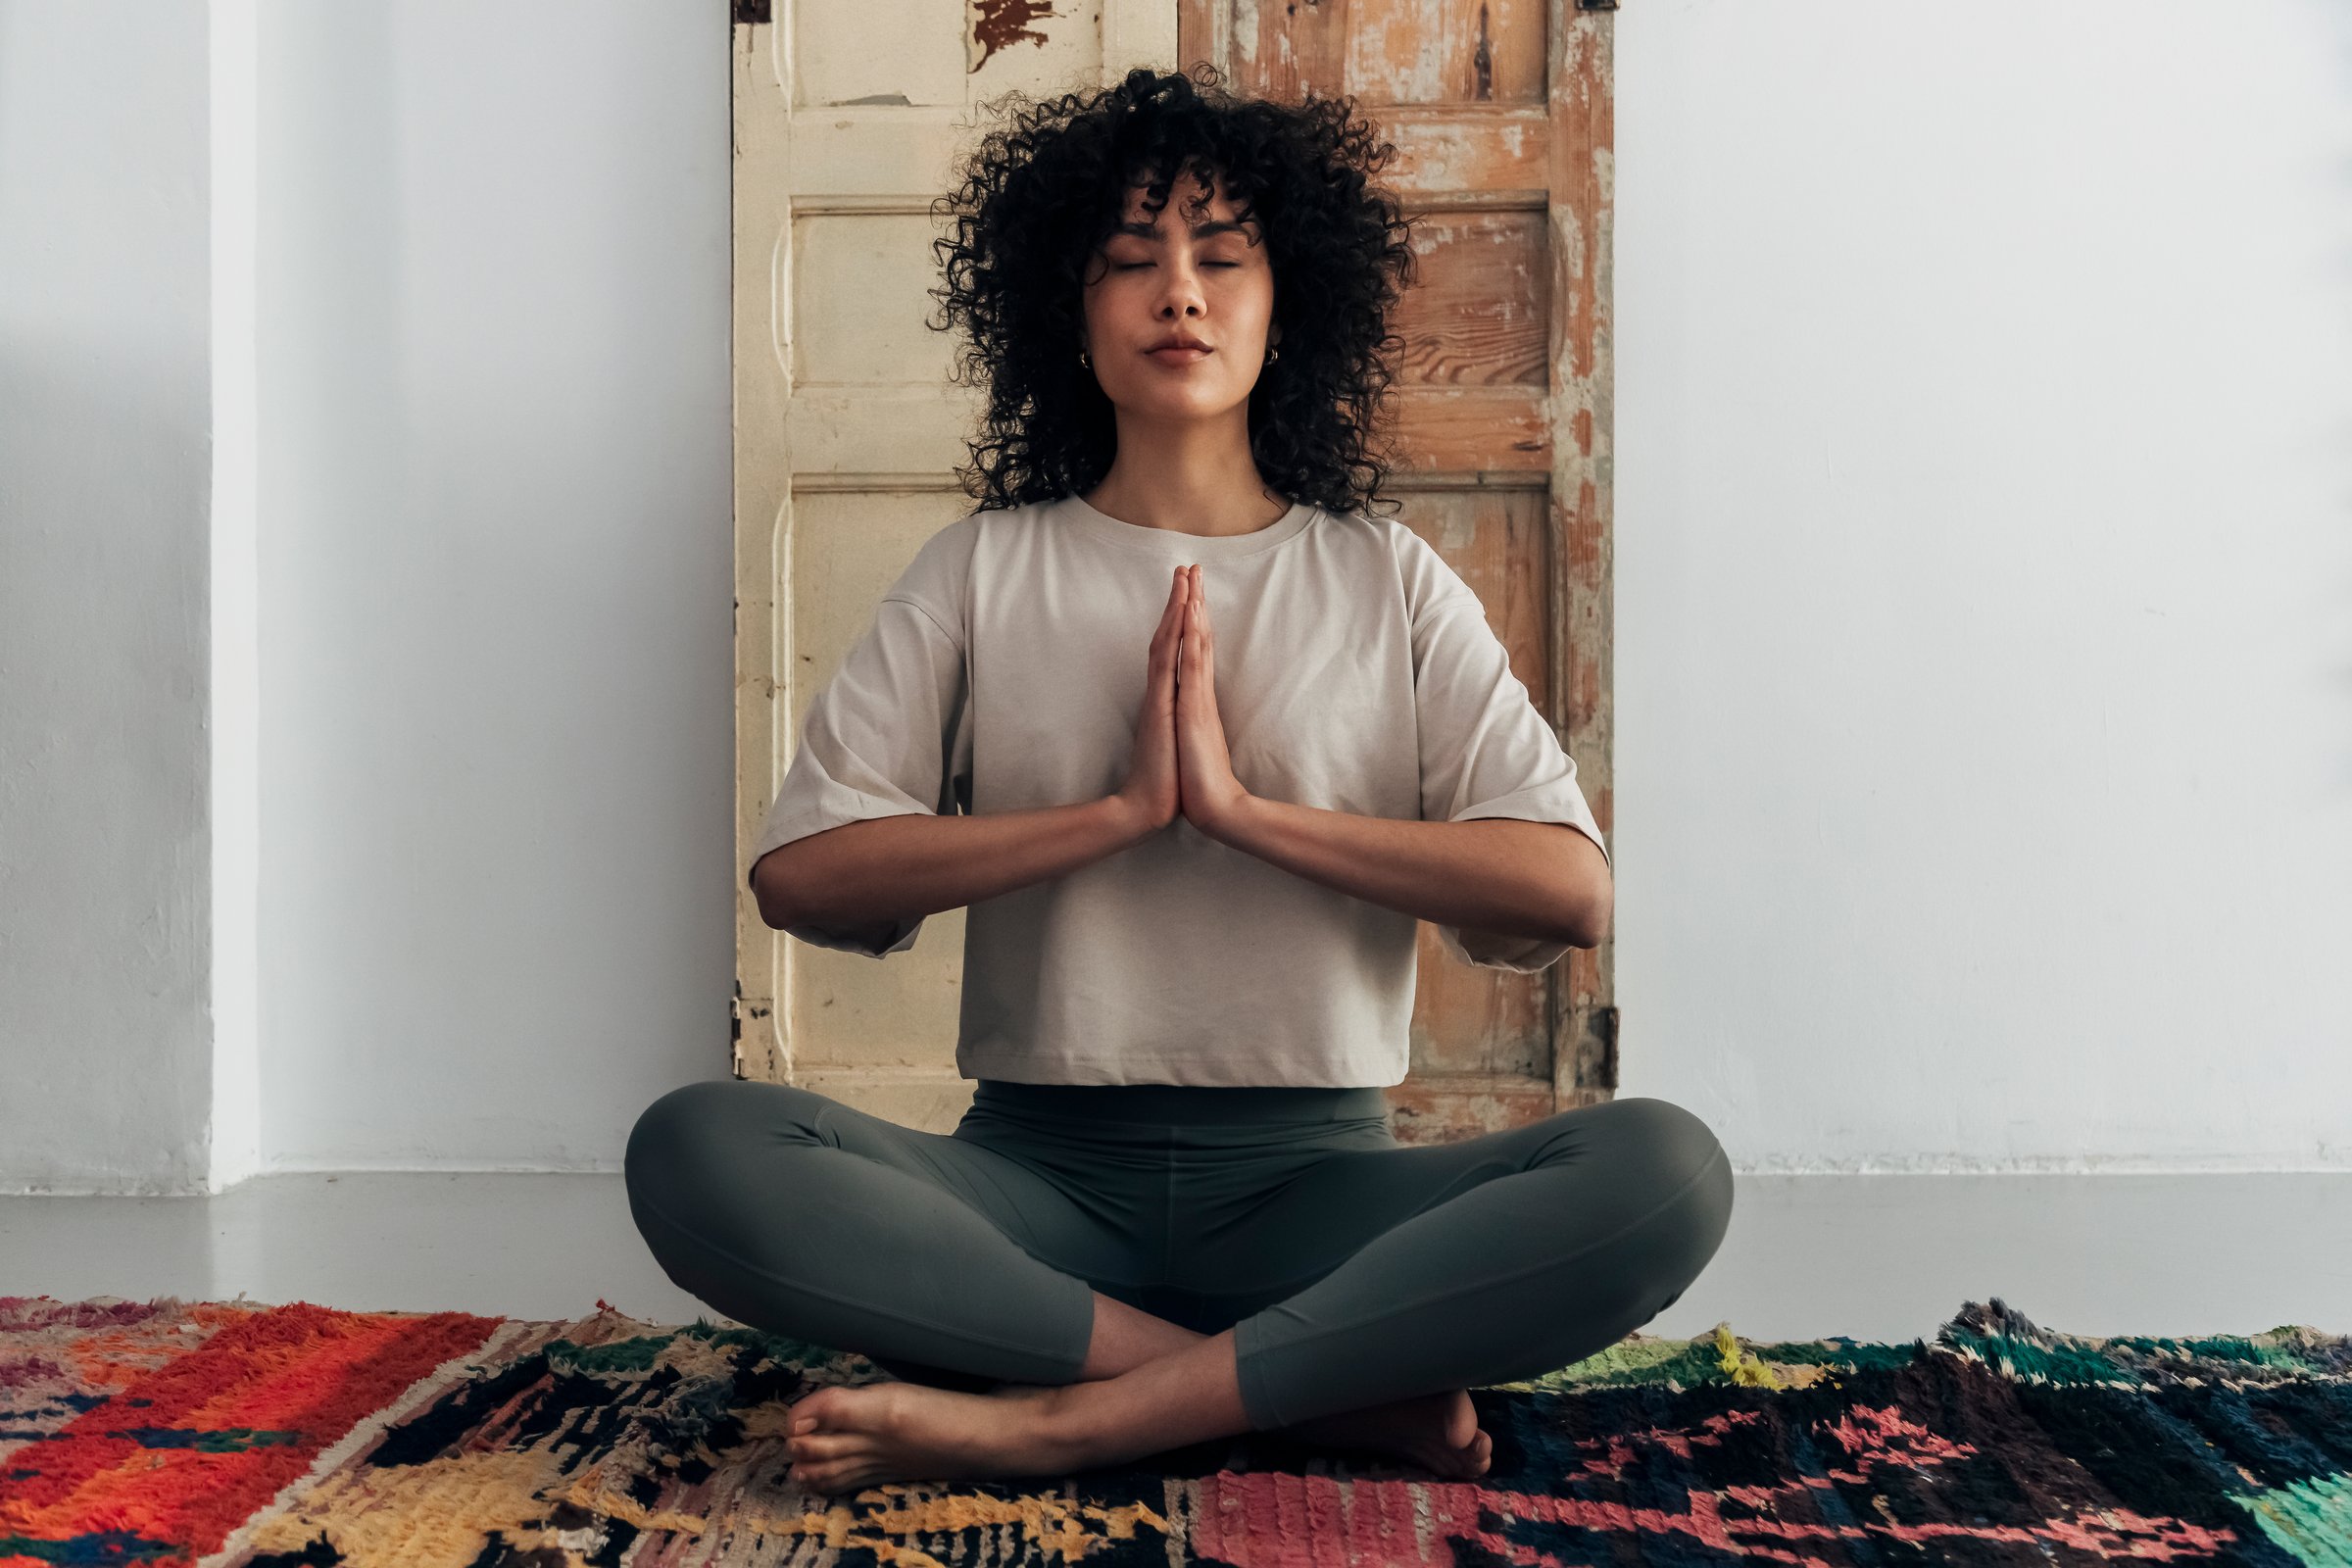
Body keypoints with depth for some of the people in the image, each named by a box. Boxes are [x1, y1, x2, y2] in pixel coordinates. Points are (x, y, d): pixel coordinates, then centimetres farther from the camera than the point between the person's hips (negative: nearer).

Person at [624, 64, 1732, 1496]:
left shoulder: (1389, 582, 9)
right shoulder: (983, 573, 9)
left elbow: (1571, 891, -5)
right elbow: (803, 873, -4)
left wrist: (1245, 805, -11)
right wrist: (1122, 809, -11)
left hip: (1311, 1171, 0)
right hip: (1038, 1170, 1)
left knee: (1664, 1168, -27)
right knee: (697, 1149, -28)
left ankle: (1054, 1420, -26)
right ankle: (1337, 1389, -23)